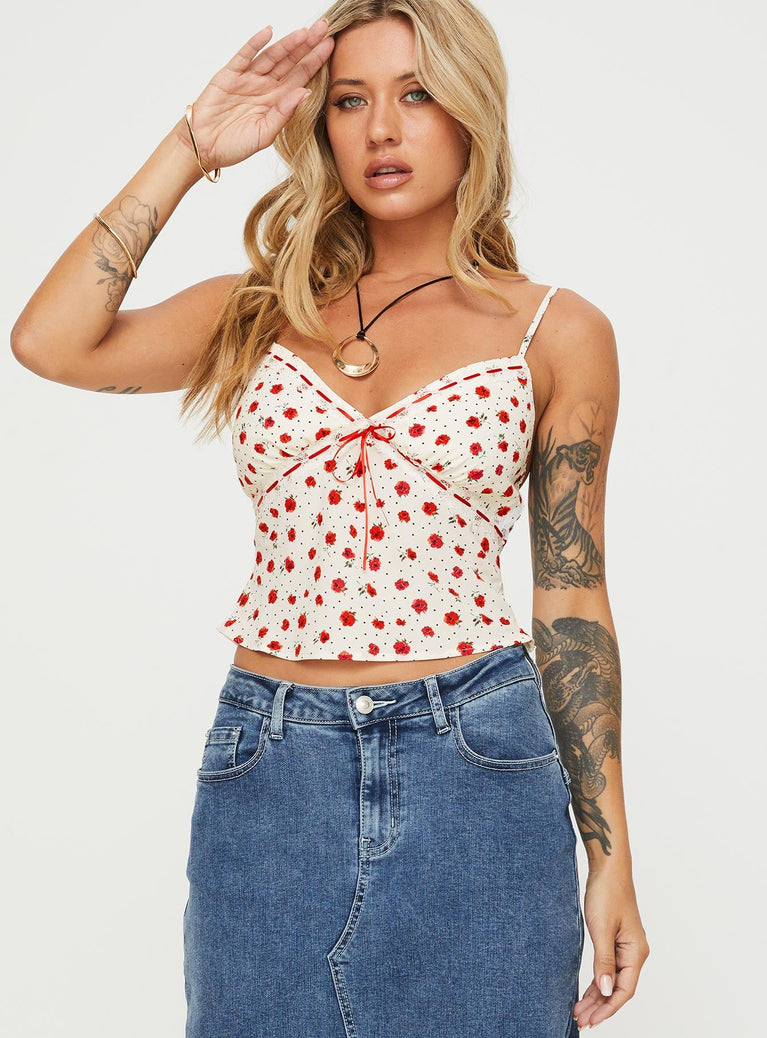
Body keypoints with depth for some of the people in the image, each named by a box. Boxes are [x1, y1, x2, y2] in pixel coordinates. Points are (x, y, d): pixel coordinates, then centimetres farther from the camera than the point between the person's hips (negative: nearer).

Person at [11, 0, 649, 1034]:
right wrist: (191, 148, -2)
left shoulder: (556, 332, 3)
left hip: (473, 769, -1)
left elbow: (570, 601, 4)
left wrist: (611, 855, 3)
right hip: (267, 770, 2)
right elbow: (50, 341, -6)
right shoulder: (265, 311, 9)